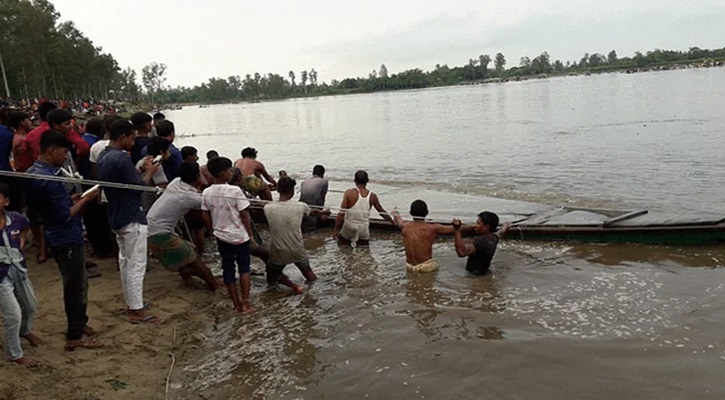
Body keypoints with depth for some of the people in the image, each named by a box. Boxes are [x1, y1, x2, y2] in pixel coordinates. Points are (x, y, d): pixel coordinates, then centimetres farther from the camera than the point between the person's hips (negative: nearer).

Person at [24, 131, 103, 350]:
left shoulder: (32, 173, 6)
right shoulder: (49, 179, -25)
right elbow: (64, 215, -24)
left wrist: (71, 199, 8)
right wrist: (85, 199, -12)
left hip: (57, 238, 10)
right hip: (68, 239, -10)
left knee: (78, 283, 21)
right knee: (76, 286, 2)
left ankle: (79, 324, 34)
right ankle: (75, 336, 13)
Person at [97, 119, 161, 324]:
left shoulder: (103, 157, 9)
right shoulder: (122, 158, -21)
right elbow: (138, 186, -19)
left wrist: (142, 169, 10)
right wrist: (149, 172, -3)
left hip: (116, 217, 10)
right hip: (132, 218, -10)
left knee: (125, 261, 17)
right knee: (136, 265, -3)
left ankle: (133, 303, 27)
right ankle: (136, 311, 3)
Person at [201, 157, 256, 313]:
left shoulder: (206, 193, -4)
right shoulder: (235, 191, -18)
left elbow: (206, 217, 3)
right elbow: (244, 215, -13)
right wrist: (250, 234, -2)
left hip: (221, 237, 4)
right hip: (239, 236, -4)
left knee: (228, 269, 12)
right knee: (244, 268, 10)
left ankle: (236, 303, 19)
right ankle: (245, 303, 7)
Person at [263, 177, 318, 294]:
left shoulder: (268, 208, -15)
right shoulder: (300, 206, -16)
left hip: (278, 252, -2)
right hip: (297, 251, 2)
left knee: (272, 278, 22)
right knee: (307, 271, 32)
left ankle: (292, 285, -1)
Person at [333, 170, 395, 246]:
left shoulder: (349, 193, -11)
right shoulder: (372, 196, -3)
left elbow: (341, 213, -15)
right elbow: (382, 212, 10)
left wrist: (336, 230, -10)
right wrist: (393, 222, 26)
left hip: (349, 228, -1)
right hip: (364, 230, 1)